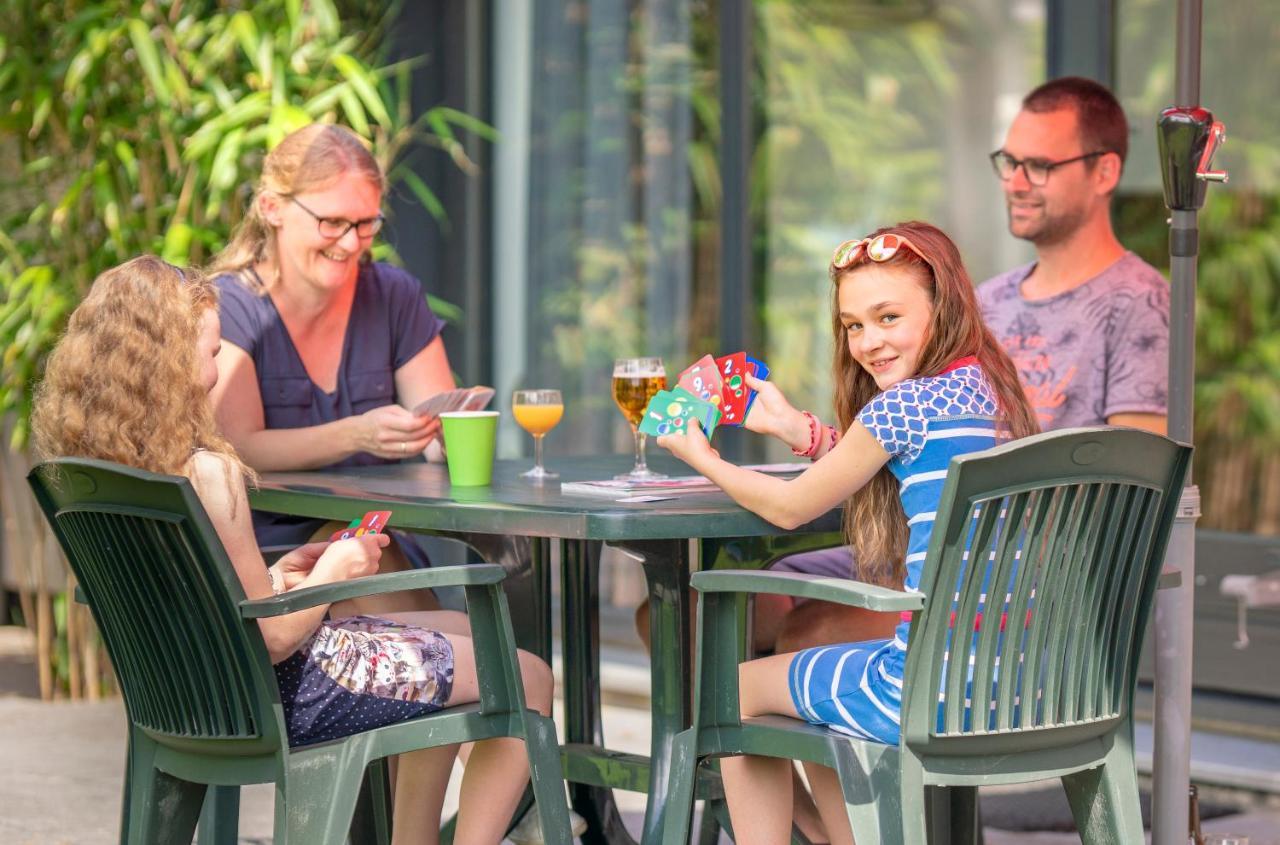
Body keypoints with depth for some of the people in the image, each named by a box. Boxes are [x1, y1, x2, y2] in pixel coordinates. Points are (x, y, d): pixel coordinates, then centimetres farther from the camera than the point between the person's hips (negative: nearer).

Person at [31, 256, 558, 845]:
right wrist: (333, 571, -7)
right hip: (290, 693, -9)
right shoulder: (208, 474, -28)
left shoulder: (93, 465, -1)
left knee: (465, 631, 28)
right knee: (528, 679, 6)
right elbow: (273, 639, -24)